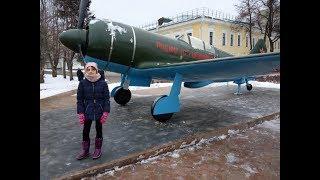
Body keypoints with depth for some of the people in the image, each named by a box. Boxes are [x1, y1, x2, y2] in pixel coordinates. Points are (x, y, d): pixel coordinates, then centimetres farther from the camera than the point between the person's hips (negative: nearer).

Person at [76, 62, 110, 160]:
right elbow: (79, 99, 0)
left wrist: (106, 112, -9)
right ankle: (85, 151, 28)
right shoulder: (82, 83, -4)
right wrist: (80, 113, -5)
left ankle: (98, 149, 31)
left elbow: (107, 98, -4)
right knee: (85, 131, 9)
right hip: (87, 112, 1)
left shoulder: (103, 83, -7)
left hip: (99, 111, -1)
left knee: (99, 130, 13)